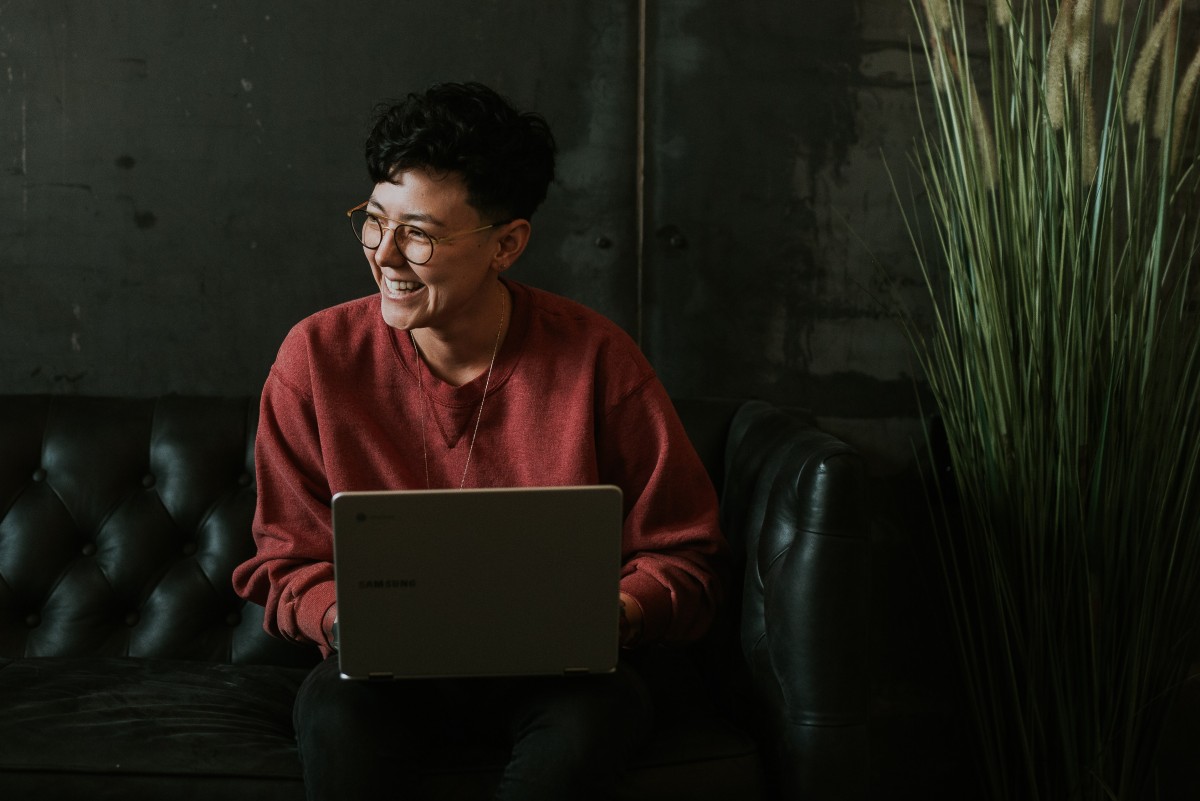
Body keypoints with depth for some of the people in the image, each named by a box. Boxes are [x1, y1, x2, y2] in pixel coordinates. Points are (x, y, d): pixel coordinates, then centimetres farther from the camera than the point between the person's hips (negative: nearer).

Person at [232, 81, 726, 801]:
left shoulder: (596, 358, -8)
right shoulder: (317, 358, -5)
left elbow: (684, 559, -2)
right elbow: (286, 564, 3)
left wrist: (612, 613, -23)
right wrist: (343, 618, -19)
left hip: (556, 669, 0)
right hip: (389, 670, 0)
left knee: (595, 720, -34)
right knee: (338, 714, -34)